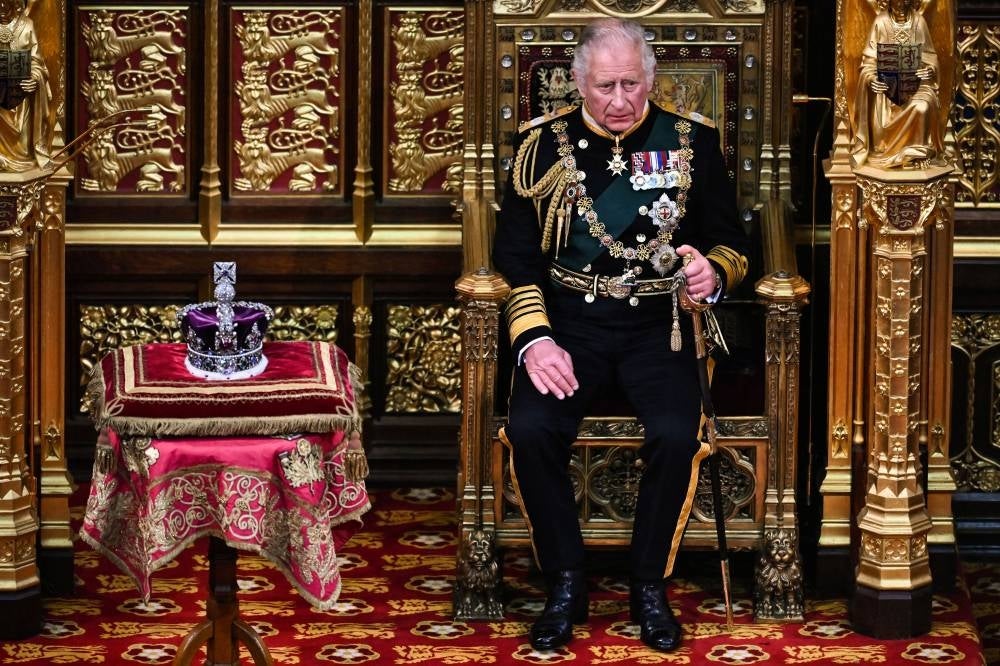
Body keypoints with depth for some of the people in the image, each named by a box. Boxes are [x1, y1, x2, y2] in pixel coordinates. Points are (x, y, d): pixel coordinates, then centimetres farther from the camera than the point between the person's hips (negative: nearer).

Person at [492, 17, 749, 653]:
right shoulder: (543, 143, 5)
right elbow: (515, 253, 3)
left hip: (657, 324, 0)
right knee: (531, 428, -27)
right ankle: (566, 584, -9)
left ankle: (650, 585, -7)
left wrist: (714, 272, -14)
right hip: (569, 320, 0)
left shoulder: (692, 141, 6)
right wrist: (535, 339, -12)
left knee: (676, 435, -28)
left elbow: (731, 243, 11)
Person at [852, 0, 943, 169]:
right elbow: (869, 60, -5)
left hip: (913, 80, 0)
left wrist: (929, 70, -21)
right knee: (880, 109, -30)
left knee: (923, 106, -31)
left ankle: (918, 152, -17)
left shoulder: (919, 22, -1)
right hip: (885, 79, 0)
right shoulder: (881, 22, -5)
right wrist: (871, 78, -25)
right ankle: (881, 153, -14)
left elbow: (929, 58, 2)